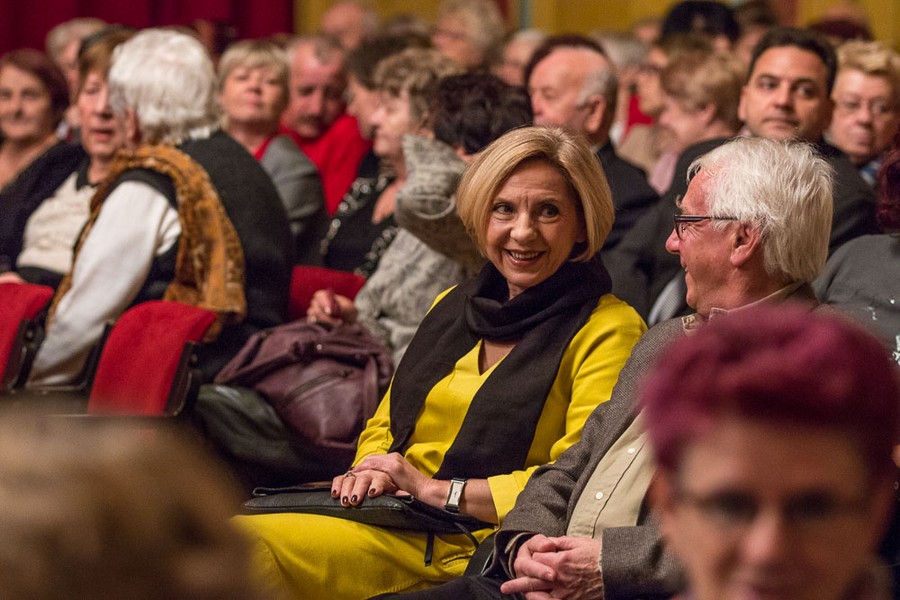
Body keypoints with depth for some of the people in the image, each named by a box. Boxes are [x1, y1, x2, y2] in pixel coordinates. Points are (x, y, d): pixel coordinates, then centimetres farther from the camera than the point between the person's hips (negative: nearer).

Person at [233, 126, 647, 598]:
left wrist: (434, 489, -11)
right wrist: (372, 472, 1)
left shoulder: (607, 330, -3)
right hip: (395, 530, 6)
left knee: (248, 547, -24)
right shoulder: (452, 307, 18)